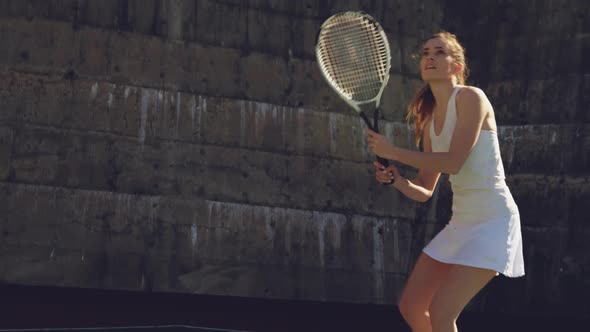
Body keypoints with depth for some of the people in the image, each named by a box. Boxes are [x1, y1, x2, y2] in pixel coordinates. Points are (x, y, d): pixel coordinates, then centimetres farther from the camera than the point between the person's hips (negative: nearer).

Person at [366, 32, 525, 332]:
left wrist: (393, 152, -18)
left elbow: (453, 161, -23)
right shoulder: (430, 119, 11)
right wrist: (396, 180, -9)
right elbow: (424, 191, 12)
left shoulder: (470, 97, -11)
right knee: (410, 306, 10)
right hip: (461, 222, 9)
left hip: (492, 220, -9)